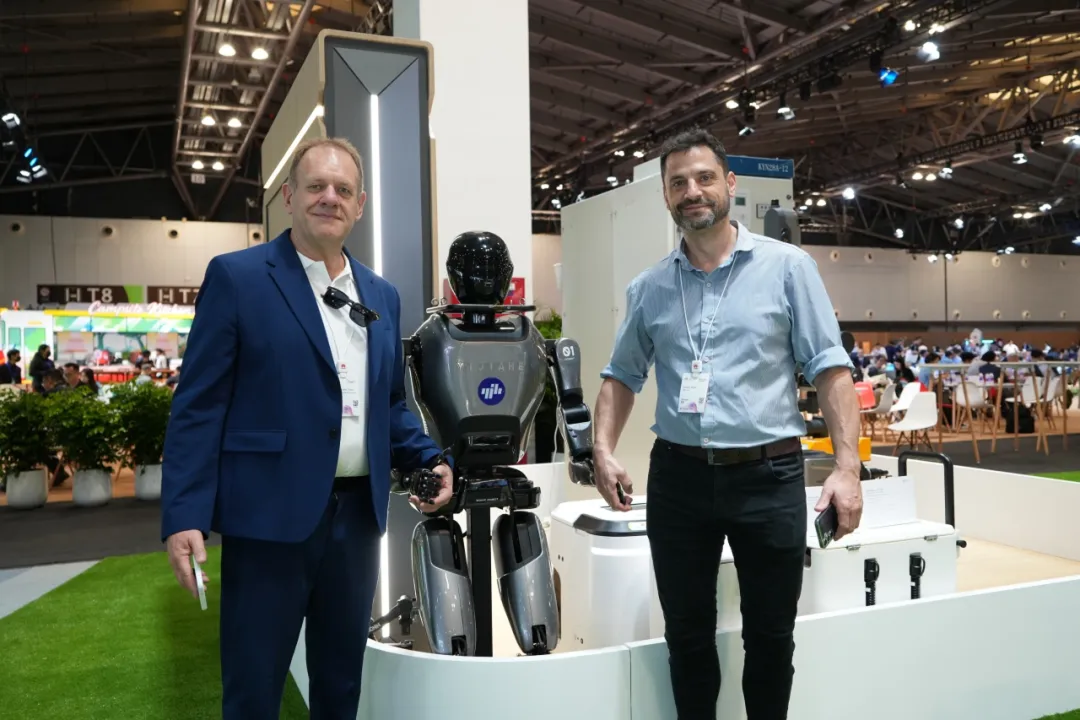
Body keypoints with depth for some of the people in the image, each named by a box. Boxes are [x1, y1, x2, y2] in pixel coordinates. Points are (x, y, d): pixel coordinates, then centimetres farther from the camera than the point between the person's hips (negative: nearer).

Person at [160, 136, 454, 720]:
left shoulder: (381, 295, 12)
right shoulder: (237, 277, -4)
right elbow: (198, 405, -8)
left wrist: (428, 460, 1)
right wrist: (184, 516, -15)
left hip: (357, 516, 5)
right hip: (270, 515, -5)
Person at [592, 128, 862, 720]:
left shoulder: (787, 267, -1)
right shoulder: (648, 288, 6)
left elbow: (830, 370, -4)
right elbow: (621, 376, 13)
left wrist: (847, 466, -12)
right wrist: (604, 450, -2)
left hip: (769, 476, -2)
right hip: (678, 477, 2)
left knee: (770, 636, 12)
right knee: (687, 635, 15)